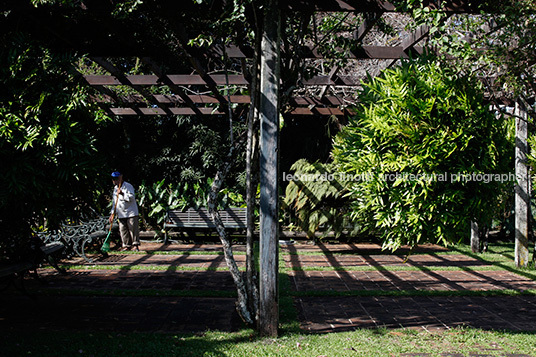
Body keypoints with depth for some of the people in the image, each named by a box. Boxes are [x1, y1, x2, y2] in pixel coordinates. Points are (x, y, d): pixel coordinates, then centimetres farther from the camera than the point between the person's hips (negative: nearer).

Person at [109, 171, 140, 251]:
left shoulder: (128, 186, -5)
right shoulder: (115, 188, 16)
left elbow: (132, 198, -17)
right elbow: (114, 202, 20)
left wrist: (122, 194, -27)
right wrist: (112, 213, 12)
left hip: (131, 213, -6)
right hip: (121, 214, 6)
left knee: (133, 229, -6)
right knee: (123, 230, 3)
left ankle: (136, 245, -1)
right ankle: (127, 246, 10)